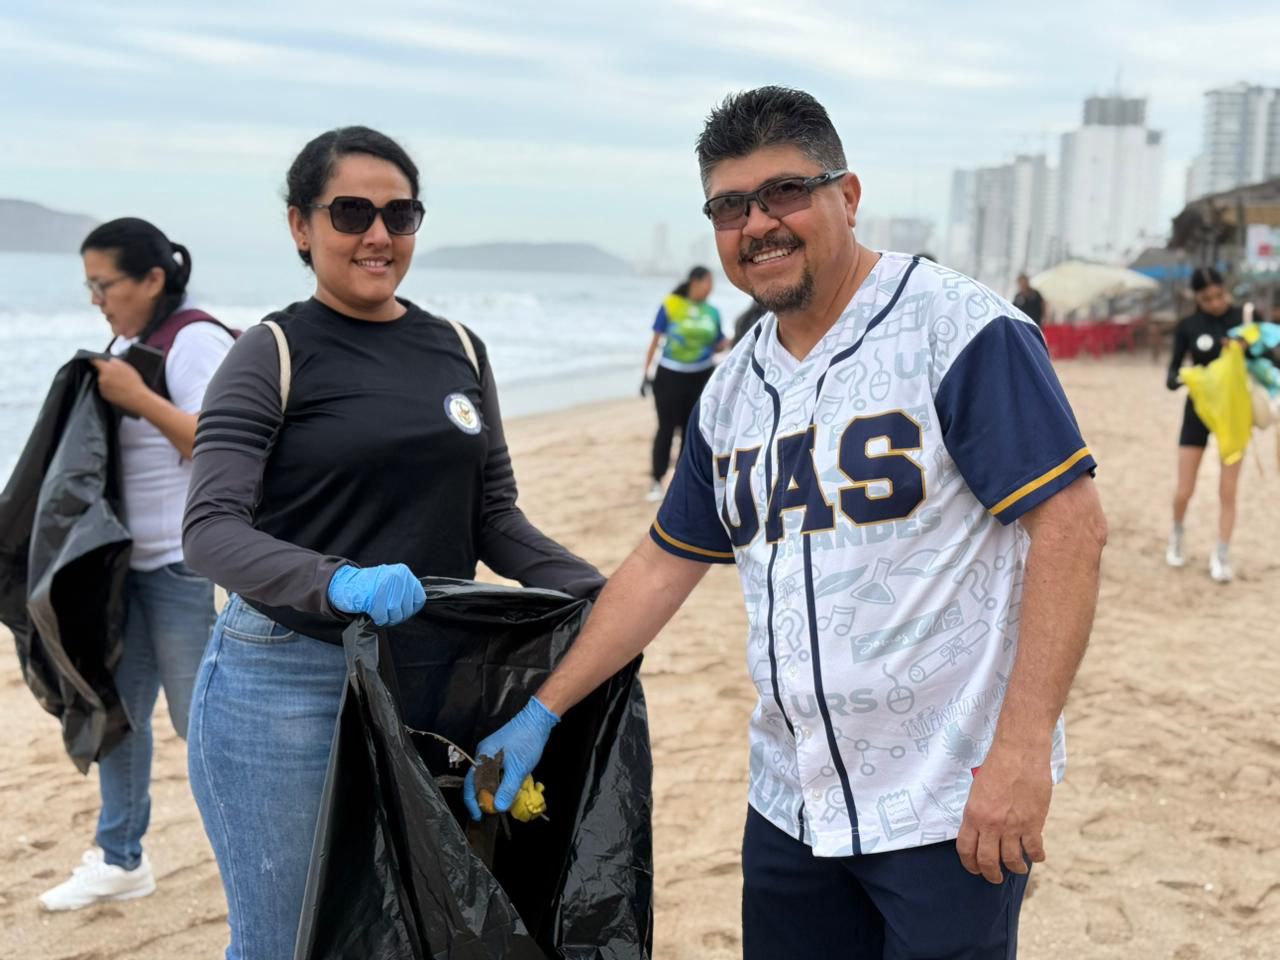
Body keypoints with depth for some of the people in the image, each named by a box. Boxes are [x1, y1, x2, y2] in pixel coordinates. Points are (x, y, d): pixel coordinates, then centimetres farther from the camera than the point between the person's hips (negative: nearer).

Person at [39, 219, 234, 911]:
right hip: (127, 557, 9)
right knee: (115, 705, 13)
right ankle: (119, 859, 26)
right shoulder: (125, 341, 12)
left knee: (200, 716, -2)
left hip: (187, 564, -9)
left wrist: (137, 397, -21)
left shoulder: (194, 341, -14)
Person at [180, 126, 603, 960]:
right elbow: (212, 529, -16)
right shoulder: (274, 354, -5)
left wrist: (598, 594, -5)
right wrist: (337, 583, -33)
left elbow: (496, 519, 11)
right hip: (288, 680, -4)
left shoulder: (458, 351, 9)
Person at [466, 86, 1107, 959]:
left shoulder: (959, 330, -11)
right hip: (791, 802, 6)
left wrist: (1021, 747, -21)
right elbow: (663, 567, 16)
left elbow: (1071, 524, -16)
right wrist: (542, 714, 14)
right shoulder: (731, 394, 10)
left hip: (954, 806, -6)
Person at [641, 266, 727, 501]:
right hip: (670, 376, -4)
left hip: (701, 377, 4)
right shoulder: (670, 305, -10)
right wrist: (647, 374, -5)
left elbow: (719, 344, 8)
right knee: (667, 428, 0)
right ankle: (657, 480, 10)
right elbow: (656, 340, -5)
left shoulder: (712, 312, 2)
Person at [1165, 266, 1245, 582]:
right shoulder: (1188, 326, -5)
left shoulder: (1244, 318, -6)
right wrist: (1179, 379, -27)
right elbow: (1172, 374, -4)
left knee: (1228, 490, -1)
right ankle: (1178, 532, 32)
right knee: (1183, 491, 2)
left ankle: (1221, 555, 12)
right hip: (1199, 409, 0)